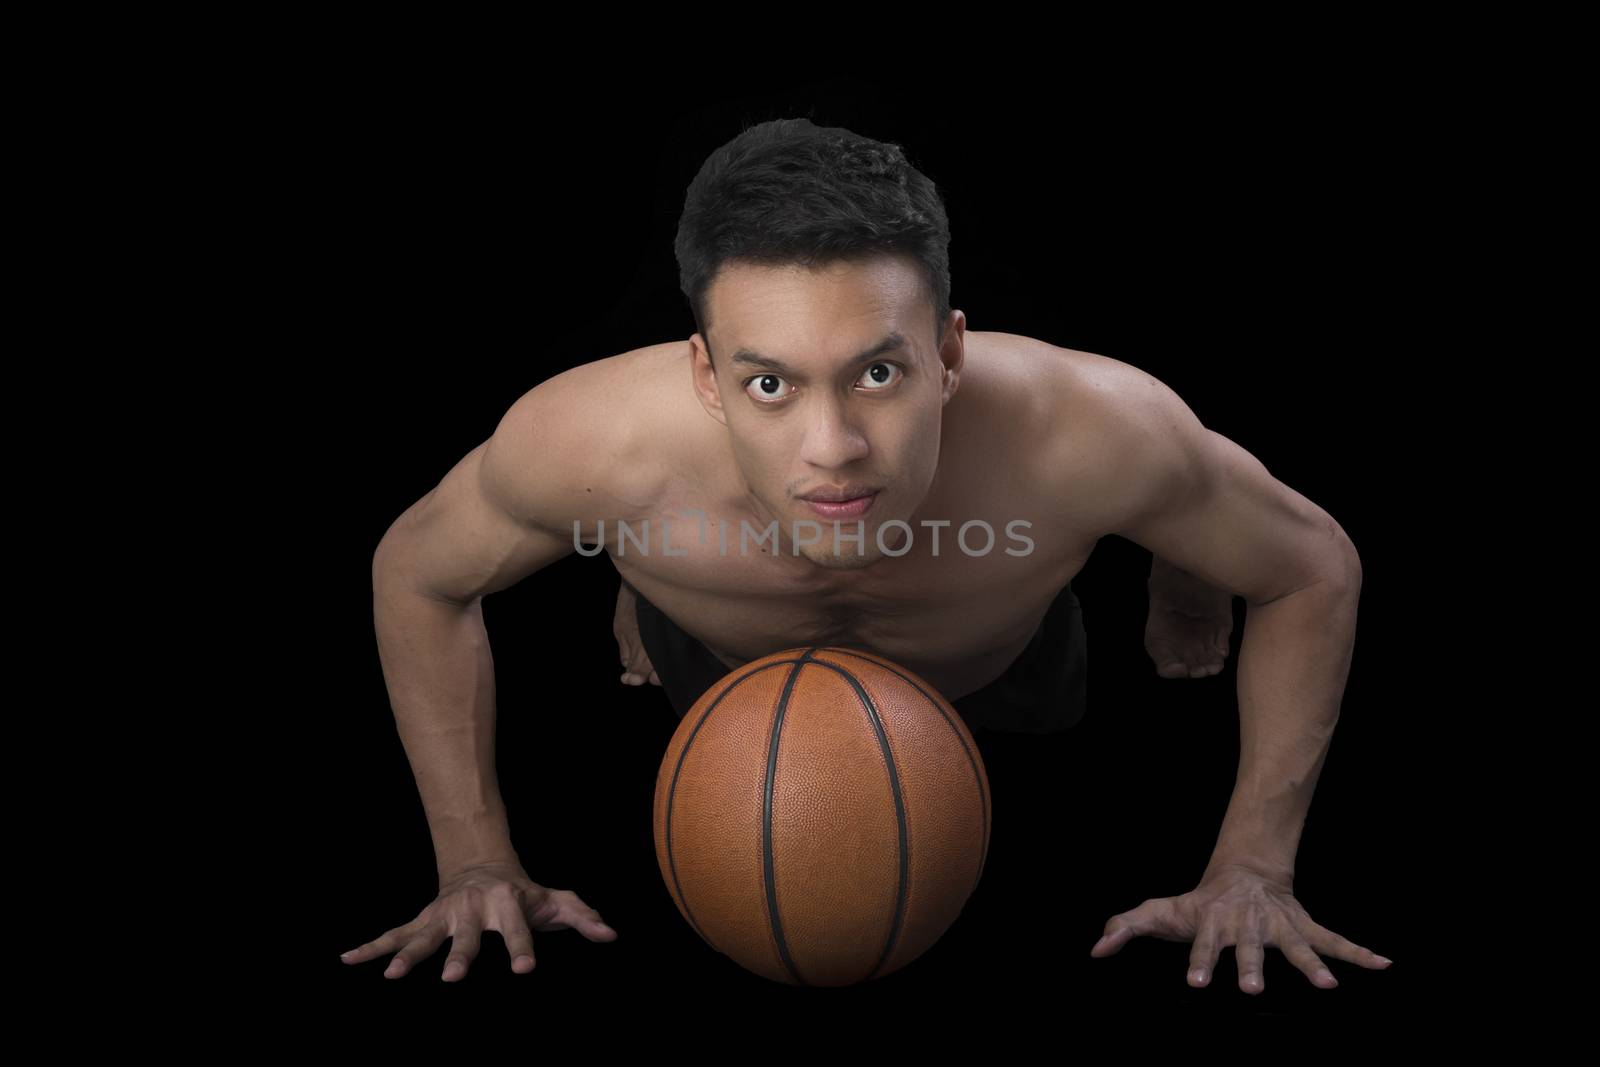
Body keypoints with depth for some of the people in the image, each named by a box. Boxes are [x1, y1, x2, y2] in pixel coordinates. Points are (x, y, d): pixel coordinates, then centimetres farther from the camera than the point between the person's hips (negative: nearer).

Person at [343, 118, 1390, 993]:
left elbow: (1316, 570, -24)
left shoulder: (1088, 432, -46)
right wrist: (479, 864, -22)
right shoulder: (591, 441, -44)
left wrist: (1251, 870, -24)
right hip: (723, 663, 0)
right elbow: (416, 573, -21)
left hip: (1000, 669, 1)